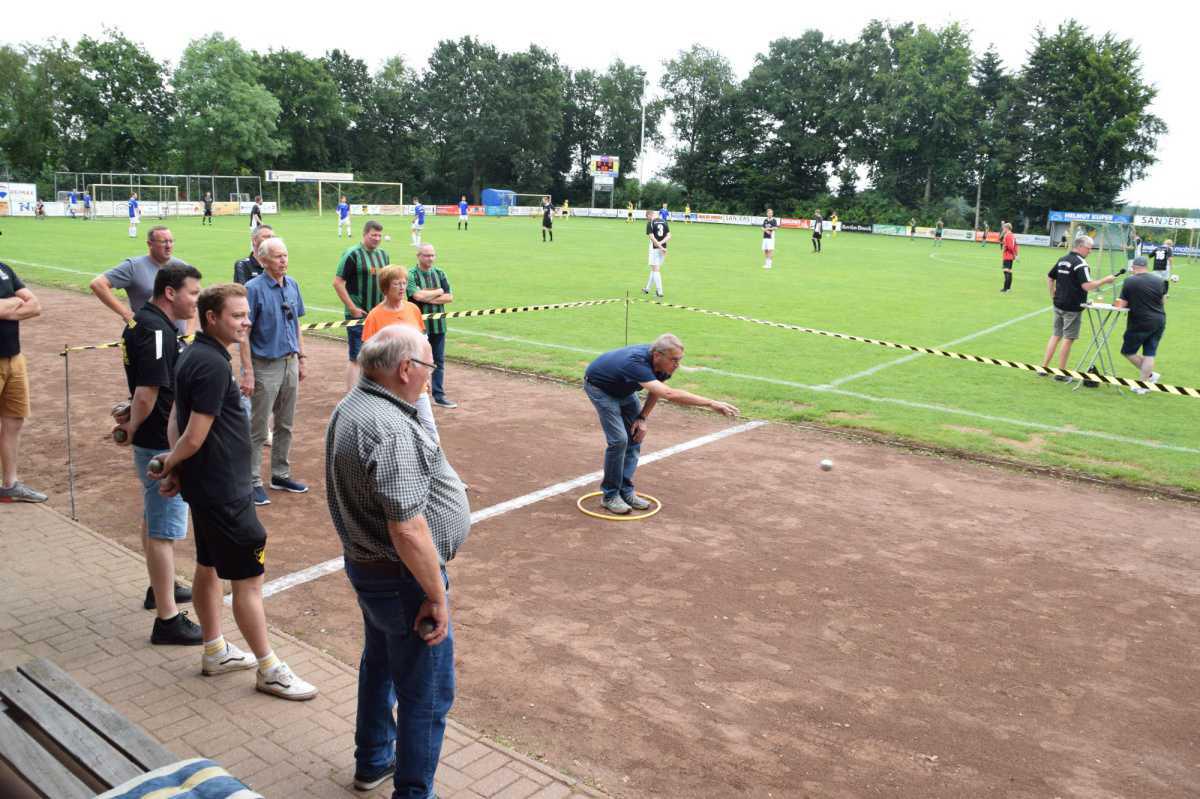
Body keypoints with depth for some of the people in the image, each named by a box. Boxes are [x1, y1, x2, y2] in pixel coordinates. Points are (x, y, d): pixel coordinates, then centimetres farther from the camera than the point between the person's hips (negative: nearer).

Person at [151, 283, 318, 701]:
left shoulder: (193, 356, 8)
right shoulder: (213, 365, -23)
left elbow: (175, 422, 12)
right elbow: (195, 437, -23)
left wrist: (174, 467, 3)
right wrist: (170, 464, -5)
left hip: (205, 485, 10)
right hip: (223, 490, -10)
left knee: (209, 566, 20)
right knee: (249, 578, -1)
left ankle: (215, 651, 35)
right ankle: (269, 670, 10)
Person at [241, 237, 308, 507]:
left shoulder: (292, 285, 5)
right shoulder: (253, 288, -13)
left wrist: (301, 358, 13)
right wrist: (247, 371, -17)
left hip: (290, 363, 6)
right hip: (265, 365, -6)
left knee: (285, 425, 15)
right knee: (258, 429, 2)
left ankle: (280, 475, 28)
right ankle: (253, 482, 12)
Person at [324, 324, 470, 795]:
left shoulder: (350, 407, 4)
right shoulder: (390, 431, -29)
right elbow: (407, 529, -32)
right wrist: (437, 593, -21)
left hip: (366, 564, 11)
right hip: (402, 579, -11)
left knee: (380, 664, 28)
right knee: (427, 695, 5)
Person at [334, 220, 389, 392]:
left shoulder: (383, 254, 12)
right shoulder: (353, 254, -9)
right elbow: (337, 282, -11)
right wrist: (353, 308, -14)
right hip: (359, 315, -6)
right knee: (356, 358, -5)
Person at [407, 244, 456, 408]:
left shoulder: (440, 274, 9)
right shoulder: (411, 275, -7)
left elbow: (450, 297, 1)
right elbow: (418, 295, -22)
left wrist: (429, 297, -11)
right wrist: (439, 292, -8)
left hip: (438, 325, 5)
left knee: (439, 362, 9)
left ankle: (439, 396, 16)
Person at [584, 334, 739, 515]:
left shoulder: (661, 364, -20)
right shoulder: (636, 363, -43)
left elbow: (656, 391, 3)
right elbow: (669, 394, -57)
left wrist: (643, 418, -7)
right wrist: (711, 403, -60)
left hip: (622, 389, 7)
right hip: (599, 387, -7)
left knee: (635, 436, 0)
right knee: (618, 439, -16)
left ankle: (625, 490, 10)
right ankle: (610, 495, -1)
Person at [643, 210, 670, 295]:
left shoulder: (650, 223, -9)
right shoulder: (665, 222, 8)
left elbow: (652, 237, -17)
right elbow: (669, 236, 2)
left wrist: (660, 247, -19)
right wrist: (661, 243, -11)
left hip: (654, 248, -6)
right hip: (663, 248, 6)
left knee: (655, 270, -1)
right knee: (654, 269, 17)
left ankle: (659, 292, -5)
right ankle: (647, 289, 29)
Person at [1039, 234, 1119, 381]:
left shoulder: (1062, 260, 9)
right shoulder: (1080, 263, -16)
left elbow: (1049, 278, 17)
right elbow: (1087, 286, -24)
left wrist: (1053, 295, 23)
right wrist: (1105, 280, -15)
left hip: (1058, 305, 8)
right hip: (1072, 307, -7)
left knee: (1056, 335, 16)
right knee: (1068, 339, 1)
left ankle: (1044, 367, 15)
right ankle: (1061, 373, 6)